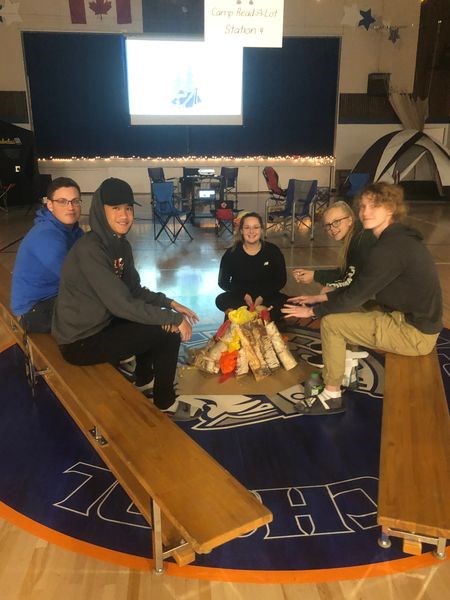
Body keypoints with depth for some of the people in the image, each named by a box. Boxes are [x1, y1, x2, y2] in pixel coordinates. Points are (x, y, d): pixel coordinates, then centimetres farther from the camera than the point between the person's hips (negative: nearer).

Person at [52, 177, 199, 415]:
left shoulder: (121, 245, 1)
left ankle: (143, 380, 34)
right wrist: (174, 318, -22)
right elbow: (121, 304, -29)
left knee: (161, 318, 18)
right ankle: (165, 402, 13)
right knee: (170, 333, -8)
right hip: (81, 341, -9)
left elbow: (135, 290, 9)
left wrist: (170, 304, -6)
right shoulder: (89, 250, -26)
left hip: (102, 322, 9)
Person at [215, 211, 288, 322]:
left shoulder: (273, 251, -7)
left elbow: (281, 280, 0)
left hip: (267, 297, 1)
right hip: (239, 297, 0)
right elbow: (223, 282, -1)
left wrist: (262, 296, -14)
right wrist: (244, 294, -16)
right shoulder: (231, 253, -7)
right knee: (221, 300, -29)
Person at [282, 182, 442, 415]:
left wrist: (312, 311, -7)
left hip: (413, 333, -10)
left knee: (331, 322, -11)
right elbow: (360, 287, 12)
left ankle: (332, 396, 2)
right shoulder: (397, 238, 8)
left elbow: (355, 295, -20)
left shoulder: (390, 248, -24)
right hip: (418, 321, 10)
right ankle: (344, 368, 25)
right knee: (340, 311, 16)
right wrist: (320, 298, 8)